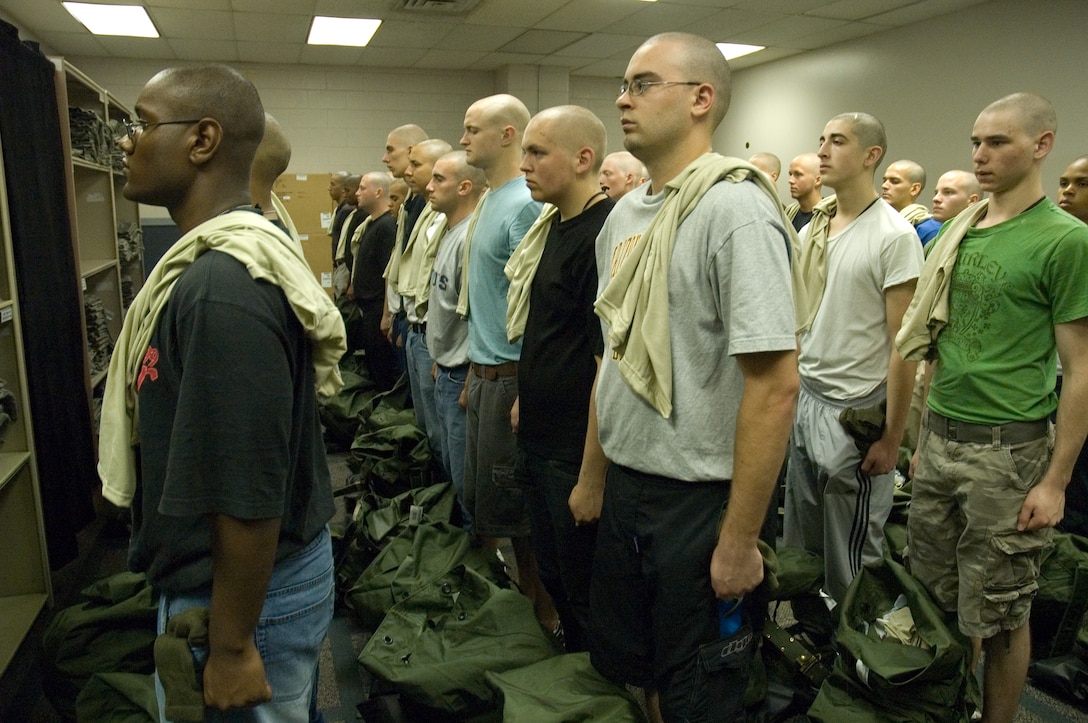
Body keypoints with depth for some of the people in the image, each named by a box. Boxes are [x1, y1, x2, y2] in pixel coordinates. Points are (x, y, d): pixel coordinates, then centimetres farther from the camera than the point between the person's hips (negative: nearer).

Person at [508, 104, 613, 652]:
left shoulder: (603, 234, -19)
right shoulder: (553, 225, 11)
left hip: (577, 451, -9)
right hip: (539, 439, 9)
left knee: (586, 593, 7)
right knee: (554, 574, 22)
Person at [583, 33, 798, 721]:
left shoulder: (735, 209, -18)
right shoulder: (624, 213, 7)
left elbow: (776, 385, -22)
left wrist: (740, 541, -19)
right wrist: (592, 476, 16)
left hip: (700, 500, -7)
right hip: (623, 487, 7)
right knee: (626, 664, 23)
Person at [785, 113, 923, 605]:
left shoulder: (894, 236, -11)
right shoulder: (812, 229, 9)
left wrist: (891, 438, -13)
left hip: (855, 411, -6)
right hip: (804, 399, 7)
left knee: (851, 556, 7)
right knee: (800, 541, 16)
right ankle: (806, 635, 34)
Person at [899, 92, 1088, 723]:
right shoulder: (960, 234, 10)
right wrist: (926, 434, 16)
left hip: (1006, 450, -6)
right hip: (939, 439, 6)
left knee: (1001, 615, 8)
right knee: (932, 596, 15)